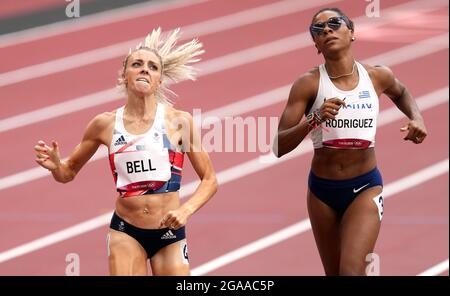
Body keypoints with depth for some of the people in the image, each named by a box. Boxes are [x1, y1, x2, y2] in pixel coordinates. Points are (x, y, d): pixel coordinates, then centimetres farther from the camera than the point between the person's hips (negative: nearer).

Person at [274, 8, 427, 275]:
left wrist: (417, 118, 4)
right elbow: (278, 148, -16)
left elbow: (401, 93, 23)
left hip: (365, 186, -1)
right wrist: (313, 121, -32)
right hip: (322, 189, 1)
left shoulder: (378, 76, -4)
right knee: (334, 273, 14)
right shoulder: (308, 84, -10)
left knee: (352, 270, -20)